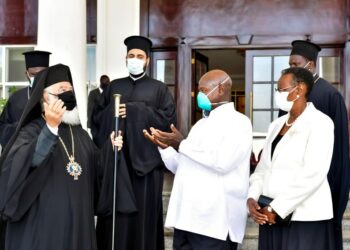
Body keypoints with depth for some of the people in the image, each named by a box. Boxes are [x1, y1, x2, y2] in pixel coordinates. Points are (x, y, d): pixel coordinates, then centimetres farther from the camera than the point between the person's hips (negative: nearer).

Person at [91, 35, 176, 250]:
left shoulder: (159, 88, 8)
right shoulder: (114, 87, 17)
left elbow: (169, 117, -6)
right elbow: (97, 117, 13)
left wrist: (135, 110, -10)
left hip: (145, 159, -2)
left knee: (143, 212, 0)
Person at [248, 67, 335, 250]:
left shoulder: (319, 123, -7)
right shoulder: (276, 124, 14)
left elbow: (313, 174, -17)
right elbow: (263, 167, 11)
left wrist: (276, 208, -17)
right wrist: (252, 197, -6)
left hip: (304, 217, -6)